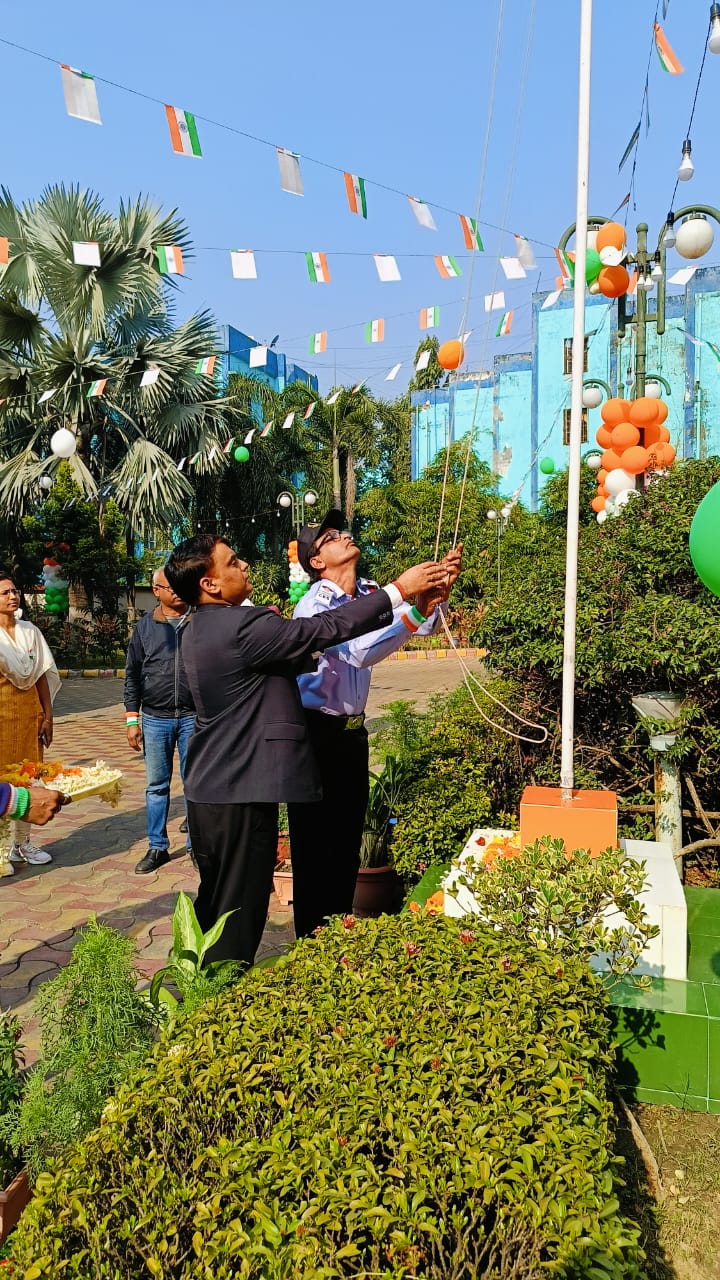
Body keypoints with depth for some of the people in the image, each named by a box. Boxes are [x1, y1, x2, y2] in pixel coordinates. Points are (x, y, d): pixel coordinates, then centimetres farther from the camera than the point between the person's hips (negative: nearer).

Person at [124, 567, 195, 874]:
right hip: (155, 719, 1)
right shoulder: (144, 627, 5)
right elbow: (133, 676, 7)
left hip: (193, 717, -1)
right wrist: (132, 719, 3)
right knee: (156, 786, 8)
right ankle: (157, 847, 19)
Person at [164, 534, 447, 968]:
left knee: (213, 902, 21)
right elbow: (325, 629, -19)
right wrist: (398, 589, -13)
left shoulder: (200, 631, 10)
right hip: (242, 792, -10)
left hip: (208, 790, 10)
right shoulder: (242, 626, -20)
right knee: (239, 909, 3)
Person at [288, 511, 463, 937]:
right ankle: (313, 938, 19)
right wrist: (415, 607, -39)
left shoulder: (370, 592, 3)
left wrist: (441, 590, -20)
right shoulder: (314, 605, -19)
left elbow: (422, 627, -2)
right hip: (317, 733, -7)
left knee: (349, 838, 18)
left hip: (352, 731, 8)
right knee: (316, 842, 4)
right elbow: (360, 653, -34)